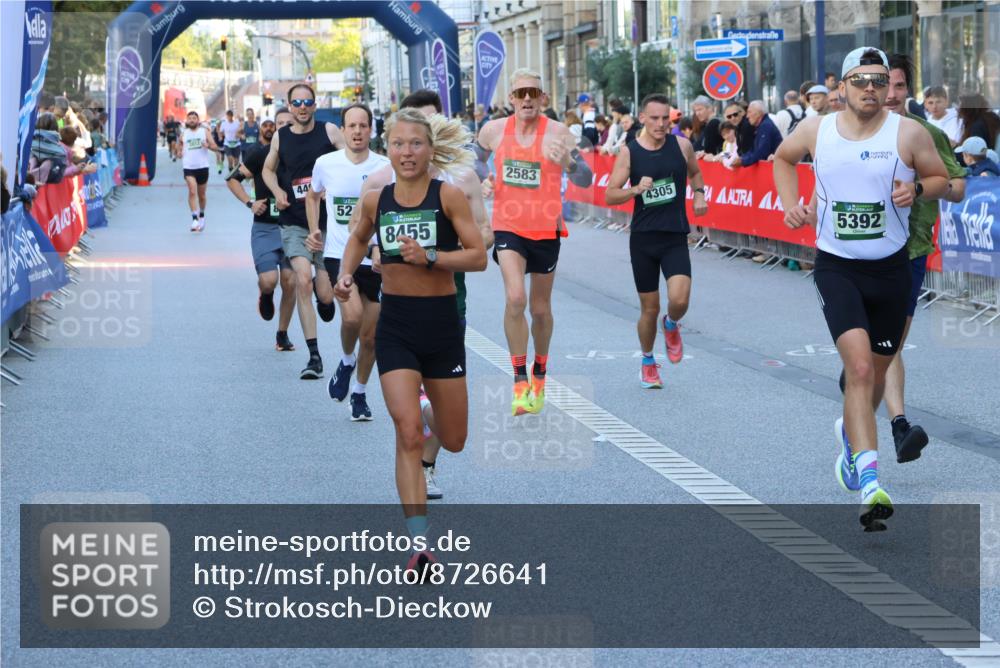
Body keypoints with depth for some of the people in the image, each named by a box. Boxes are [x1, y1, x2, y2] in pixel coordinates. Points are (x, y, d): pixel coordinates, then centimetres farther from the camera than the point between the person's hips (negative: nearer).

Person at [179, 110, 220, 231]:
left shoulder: (205, 132, 3)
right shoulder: (183, 134, 8)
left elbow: (215, 147, -1)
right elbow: (181, 146, 23)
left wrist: (208, 146, -23)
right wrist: (180, 152, -1)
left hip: (202, 167, 0)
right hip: (189, 167, 0)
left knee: (202, 194, 12)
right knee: (192, 191, -19)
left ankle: (201, 215, 35)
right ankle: (194, 218, -22)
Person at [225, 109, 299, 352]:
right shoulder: (260, 154, -5)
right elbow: (233, 179, 2)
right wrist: (250, 203, -11)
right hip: (265, 227, -2)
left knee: (290, 282, -3)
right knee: (268, 281, -14)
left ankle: (282, 334, 15)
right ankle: (266, 296, 25)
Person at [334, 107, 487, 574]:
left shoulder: (448, 196, -8)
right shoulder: (375, 200, 1)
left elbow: (478, 256, -12)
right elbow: (359, 238, 23)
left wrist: (429, 257, -24)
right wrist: (346, 274, 5)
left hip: (442, 324, 0)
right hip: (395, 328, 1)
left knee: (453, 441, 13)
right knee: (408, 434, -13)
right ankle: (420, 544, -13)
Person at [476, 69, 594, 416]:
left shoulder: (558, 133, -10)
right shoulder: (493, 130, -2)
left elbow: (586, 180, -16)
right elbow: (474, 160, 20)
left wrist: (567, 162, -36)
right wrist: (482, 182, 0)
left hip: (546, 230, 0)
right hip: (508, 228, 0)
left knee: (540, 308, 14)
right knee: (515, 298, -21)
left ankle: (539, 375, 37)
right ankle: (520, 381, -13)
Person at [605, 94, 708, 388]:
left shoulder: (682, 145, 0)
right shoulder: (629, 153, -5)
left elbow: (695, 172, 21)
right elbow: (609, 196, -5)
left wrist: (699, 194, 3)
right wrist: (636, 189, -22)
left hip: (675, 237, 0)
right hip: (643, 239, 0)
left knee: (679, 300, -19)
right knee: (650, 309, 6)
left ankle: (671, 326, 17)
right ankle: (648, 363, 30)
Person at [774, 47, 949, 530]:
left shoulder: (909, 133, -6)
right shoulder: (815, 131, -2)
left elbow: (941, 178, 7)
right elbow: (783, 158, 20)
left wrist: (917, 189, -15)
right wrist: (790, 203, 5)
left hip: (891, 268, 2)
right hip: (836, 267, -1)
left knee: (876, 371, 14)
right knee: (859, 365, -20)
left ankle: (850, 433, 49)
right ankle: (869, 483, -26)